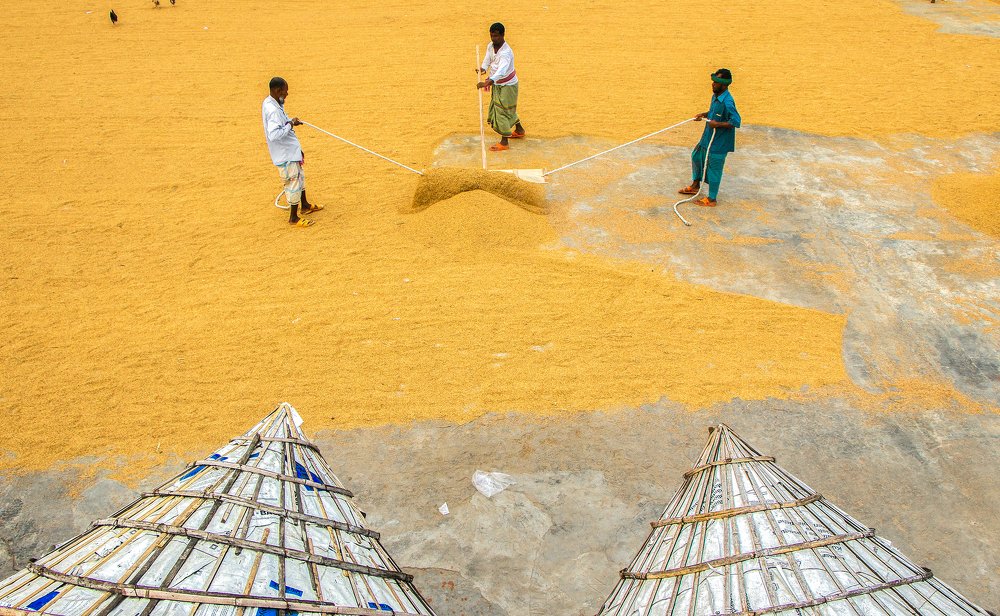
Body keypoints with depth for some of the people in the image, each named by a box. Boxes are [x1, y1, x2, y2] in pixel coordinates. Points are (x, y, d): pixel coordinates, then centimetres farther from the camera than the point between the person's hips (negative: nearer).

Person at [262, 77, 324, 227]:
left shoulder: (269, 103, 4)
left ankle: (305, 205, 45)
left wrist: (290, 121, 5)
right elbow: (273, 135, -35)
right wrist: (290, 125, -25)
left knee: (299, 177, 26)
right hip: (285, 154, -11)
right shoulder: (273, 110, -27)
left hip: (290, 150, 11)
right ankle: (293, 218, 13)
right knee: (294, 183, 0)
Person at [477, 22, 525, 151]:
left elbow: (501, 71, -45)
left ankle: (504, 142, 3)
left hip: (507, 85, -8)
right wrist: (483, 68, -19)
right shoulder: (490, 46, -6)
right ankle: (519, 130, 44)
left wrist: (488, 82, -60)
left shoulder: (506, 53, -31)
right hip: (497, 84, 8)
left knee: (503, 110, -6)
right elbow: (488, 59, 6)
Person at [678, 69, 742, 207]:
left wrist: (718, 124, -27)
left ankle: (711, 199, 17)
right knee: (696, 156, 24)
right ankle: (695, 186, 43)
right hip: (708, 137, 10)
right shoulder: (715, 96, 2)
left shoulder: (727, 102, -26)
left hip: (719, 142, -10)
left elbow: (736, 121, -28)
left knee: (714, 169, 2)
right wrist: (704, 114, 4)